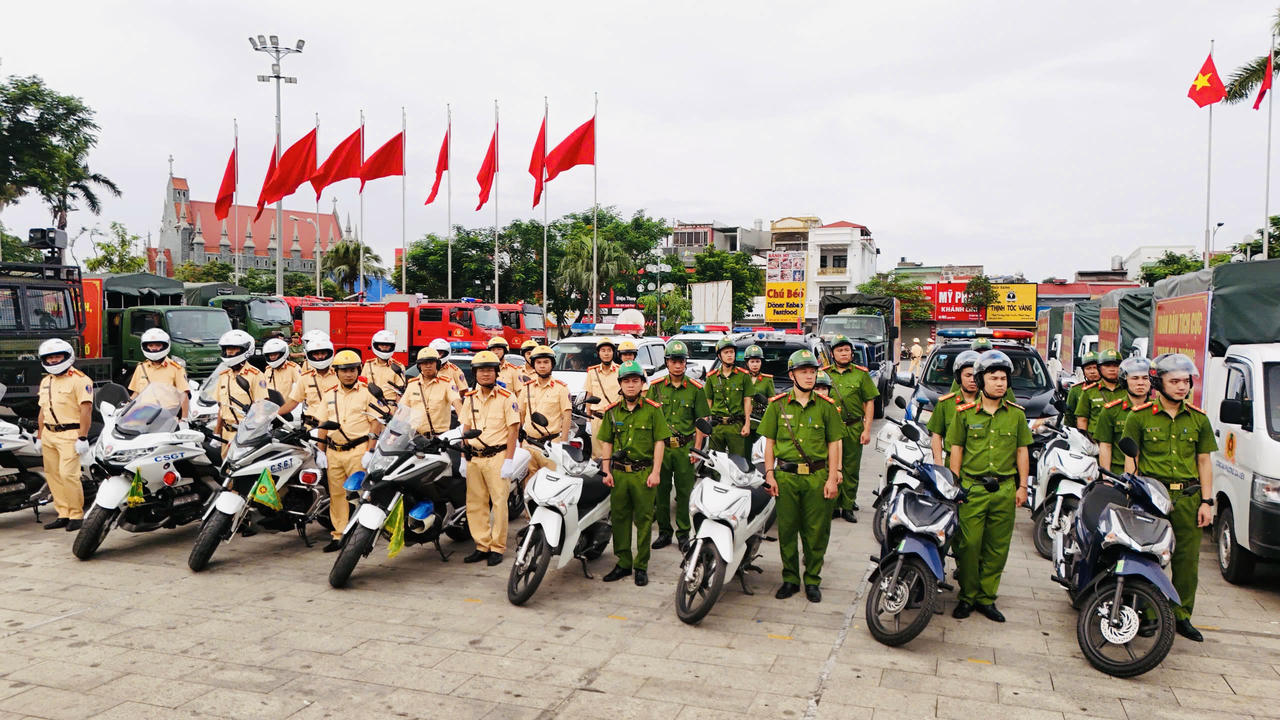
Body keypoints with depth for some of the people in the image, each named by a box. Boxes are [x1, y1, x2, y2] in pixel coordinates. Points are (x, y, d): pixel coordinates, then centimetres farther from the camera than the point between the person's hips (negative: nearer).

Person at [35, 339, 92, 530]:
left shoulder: (79, 380, -9)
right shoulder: (45, 381, 17)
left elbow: (86, 409, -15)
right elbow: (43, 411, 22)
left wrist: (82, 438, -19)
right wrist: (39, 437, 19)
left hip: (69, 434, -8)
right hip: (49, 434, 8)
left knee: (68, 474, -13)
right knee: (53, 475, 8)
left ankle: (77, 515, -2)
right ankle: (63, 514, 15)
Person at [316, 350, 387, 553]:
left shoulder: (368, 392, -1)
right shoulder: (330, 394, 15)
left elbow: (377, 423, -5)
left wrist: (370, 451, -12)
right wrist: (320, 452, 13)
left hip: (358, 450, -5)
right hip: (333, 452, 5)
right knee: (337, 494, 8)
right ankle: (339, 535, 16)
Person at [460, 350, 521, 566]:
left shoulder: (506, 397, -5)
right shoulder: (470, 398, 11)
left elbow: (513, 430, -7)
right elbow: (466, 427, 17)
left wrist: (509, 460, -13)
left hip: (497, 457, -5)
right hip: (474, 457, 5)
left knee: (499, 502, -4)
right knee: (475, 504, 6)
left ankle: (497, 547, 5)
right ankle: (482, 546, 16)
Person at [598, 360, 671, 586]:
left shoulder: (653, 410, 0)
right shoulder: (612, 411, 9)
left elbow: (659, 442, -2)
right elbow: (606, 442, 12)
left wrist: (655, 472, -8)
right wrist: (607, 471, 4)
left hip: (644, 472, -3)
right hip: (619, 472, 3)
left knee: (644, 520, 2)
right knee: (619, 518, 7)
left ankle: (641, 566, 11)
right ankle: (623, 563, 18)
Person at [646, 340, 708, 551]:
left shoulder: (696, 389, 2)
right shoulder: (656, 387, 5)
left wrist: (697, 448, -3)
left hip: (685, 447, -1)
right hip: (660, 446, 1)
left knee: (684, 491, 4)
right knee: (661, 490, 6)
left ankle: (684, 533, 16)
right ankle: (664, 532, 19)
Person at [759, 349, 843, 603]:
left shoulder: (826, 406, 5)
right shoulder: (777, 405, 5)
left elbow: (834, 444, 6)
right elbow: (769, 442, 8)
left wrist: (832, 478, -1)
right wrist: (769, 474, 0)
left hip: (817, 477, 0)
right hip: (786, 476, 0)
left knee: (816, 532, 3)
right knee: (787, 530, 5)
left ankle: (812, 580, 18)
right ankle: (790, 579, 20)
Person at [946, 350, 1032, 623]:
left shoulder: (1016, 413, 7)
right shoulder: (965, 412, 1)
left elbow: (1022, 451, 11)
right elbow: (956, 449, 4)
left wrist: (1022, 486, 7)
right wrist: (956, 484, -1)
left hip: (1005, 490, 2)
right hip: (972, 488, -2)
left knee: (997, 548, 7)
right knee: (969, 545, -3)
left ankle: (986, 597, 19)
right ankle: (967, 597, 12)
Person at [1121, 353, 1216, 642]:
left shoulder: (1199, 419, 11)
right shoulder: (1139, 416, 2)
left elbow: (1204, 463, 12)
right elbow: (1131, 460, 2)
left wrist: (1206, 502, 5)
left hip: (1188, 498, 3)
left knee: (1188, 559, 6)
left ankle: (1182, 616, 19)